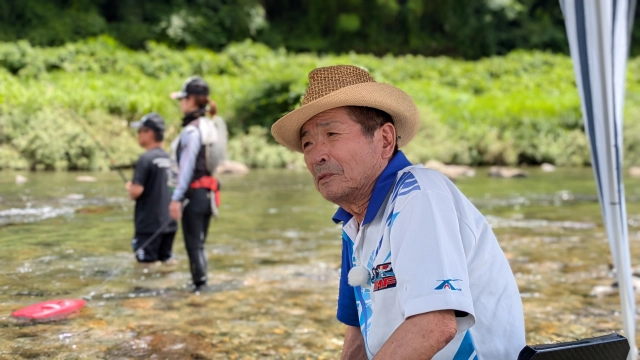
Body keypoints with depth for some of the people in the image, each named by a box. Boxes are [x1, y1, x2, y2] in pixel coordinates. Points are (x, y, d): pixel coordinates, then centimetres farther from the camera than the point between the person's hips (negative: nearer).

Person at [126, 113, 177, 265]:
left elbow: (136, 191, -22)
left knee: (147, 265, 1)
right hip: (169, 223, 7)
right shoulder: (168, 158, 7)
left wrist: (129, 187, 1)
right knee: (167, 259, 17)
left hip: (150, 225, -7)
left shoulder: (146, 158, -14)